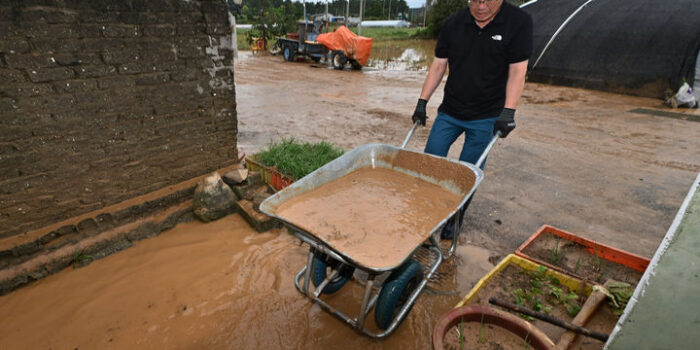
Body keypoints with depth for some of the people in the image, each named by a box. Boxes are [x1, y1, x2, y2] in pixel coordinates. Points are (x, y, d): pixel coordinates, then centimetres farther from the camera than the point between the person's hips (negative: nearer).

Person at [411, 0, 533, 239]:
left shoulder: (518, 22, -8)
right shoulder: (453, 24, -1)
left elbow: (517, 71, -10)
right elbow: (438, 66, 3)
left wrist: (508, 112, -18)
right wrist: (422, 102, 0)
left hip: (486, 117, -3)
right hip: (450, 112, 3)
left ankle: (454, 220, 22)